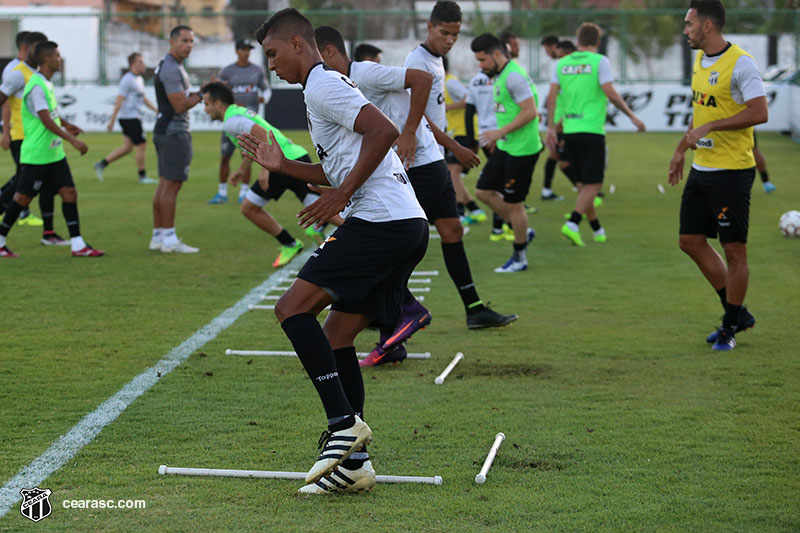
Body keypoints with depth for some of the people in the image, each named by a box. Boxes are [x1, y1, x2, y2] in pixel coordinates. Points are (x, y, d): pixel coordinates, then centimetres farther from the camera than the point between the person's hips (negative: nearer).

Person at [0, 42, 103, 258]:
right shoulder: (36, 86, -18)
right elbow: (46, 121, -23)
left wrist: (65, 124, 32)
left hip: (54, 154, 9)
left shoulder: (47, 83, 12)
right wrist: (73, 140, -24)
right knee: (23, 198, -1)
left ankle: (78, 245, 3)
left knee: (69, 193, 2)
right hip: (36, 156, -9)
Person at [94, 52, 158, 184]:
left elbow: (143, 98, 25)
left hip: (135, 117, 10)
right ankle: (142, 176, 5)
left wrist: (156, 110, 21)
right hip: (129, 118, -10)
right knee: (141, 146, -5)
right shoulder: (127, 80, -15)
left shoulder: (139, 79, 15)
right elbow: (119, 101, -16)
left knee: (127, 147, 12)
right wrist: (112, 121, -17)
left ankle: (101, 164, 18)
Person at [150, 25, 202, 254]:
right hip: (173, 132, -11)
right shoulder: (171, 69, -17)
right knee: (172, 184, -8)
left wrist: (197, 93, 10)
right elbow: (180, 105, -20)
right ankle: (169, 240, -7)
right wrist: (202, 94, -11)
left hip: (165, 130, 11)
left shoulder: (171, 66, 17)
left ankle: (158, 236, 16)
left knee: (164, 183, 12)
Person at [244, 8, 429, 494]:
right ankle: (353, 463, 10)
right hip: (409, 225, 10)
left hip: (380, 221, -10)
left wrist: (341, 195, -16)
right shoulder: (330, 86, 27)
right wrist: (282, 165, 29)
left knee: (293, 308, -10)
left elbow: (385, 130, -19)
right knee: (336, 336, 11)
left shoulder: (323, 85, -5)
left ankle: (344, 422, -14)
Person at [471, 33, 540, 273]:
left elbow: (530, 112, -23)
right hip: (505, 147, 10)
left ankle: (519, 259, 14)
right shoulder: (500, 75, 11)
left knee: (513, 203, -1)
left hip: (521, 150, -10)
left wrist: (500, 132, -21)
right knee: (484, 191, 12)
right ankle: (522, 232, 24)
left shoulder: (513, 76, -19)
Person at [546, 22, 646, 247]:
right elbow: (610, 93, -12)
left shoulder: (562, 63, 9)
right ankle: (572, 224, -21)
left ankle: (597, 230, 21)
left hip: (569, 130, 5)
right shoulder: (599, 61, -5)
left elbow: (552, 96, 4)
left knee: (583, 184, 14)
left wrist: (551, 127, 8)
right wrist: (632, 116, -4)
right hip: (591, 129, -5)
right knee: (593, 185, -2)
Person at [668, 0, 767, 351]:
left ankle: (730, 328, 12)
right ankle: (738, 314, 22)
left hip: (732, 171, -9)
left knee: (734, 249, 0)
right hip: (701, 169, 9)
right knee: (691, 242, 10)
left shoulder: (740, 64, -15)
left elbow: (760, 112, -22)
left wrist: (710, 127, -23)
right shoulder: (700, 60, 12)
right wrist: (681, 150, 23)